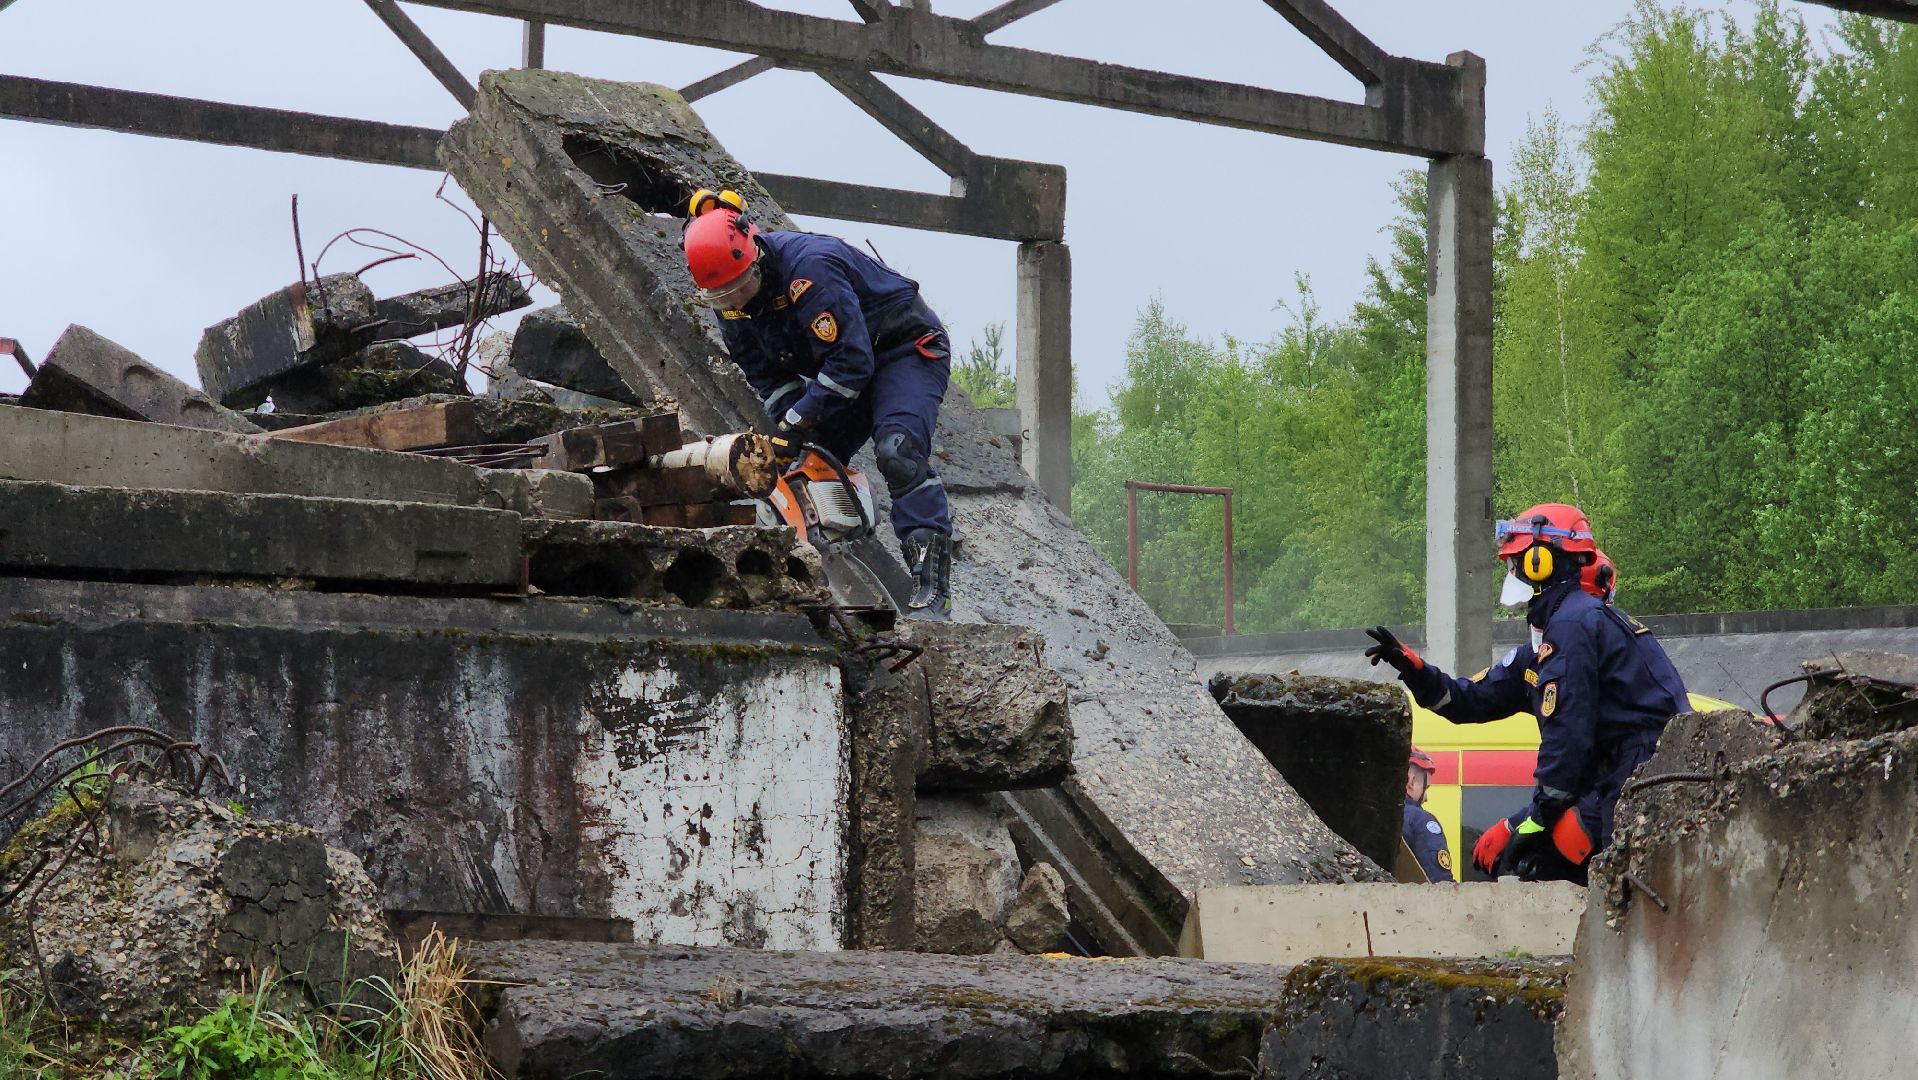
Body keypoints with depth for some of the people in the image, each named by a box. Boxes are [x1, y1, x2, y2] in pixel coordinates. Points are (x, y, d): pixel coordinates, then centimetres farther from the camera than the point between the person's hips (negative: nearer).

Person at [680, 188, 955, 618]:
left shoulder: (810, 268, -34)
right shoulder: (733, 299, -7)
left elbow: (851, 361, -34)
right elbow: (767, 374, -1)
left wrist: (796, 421, -29)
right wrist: (792, 428, -17)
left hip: (907, 350, -9)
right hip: (840, 367, 9)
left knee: (898, 452, -28)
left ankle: (932, 586, -34)